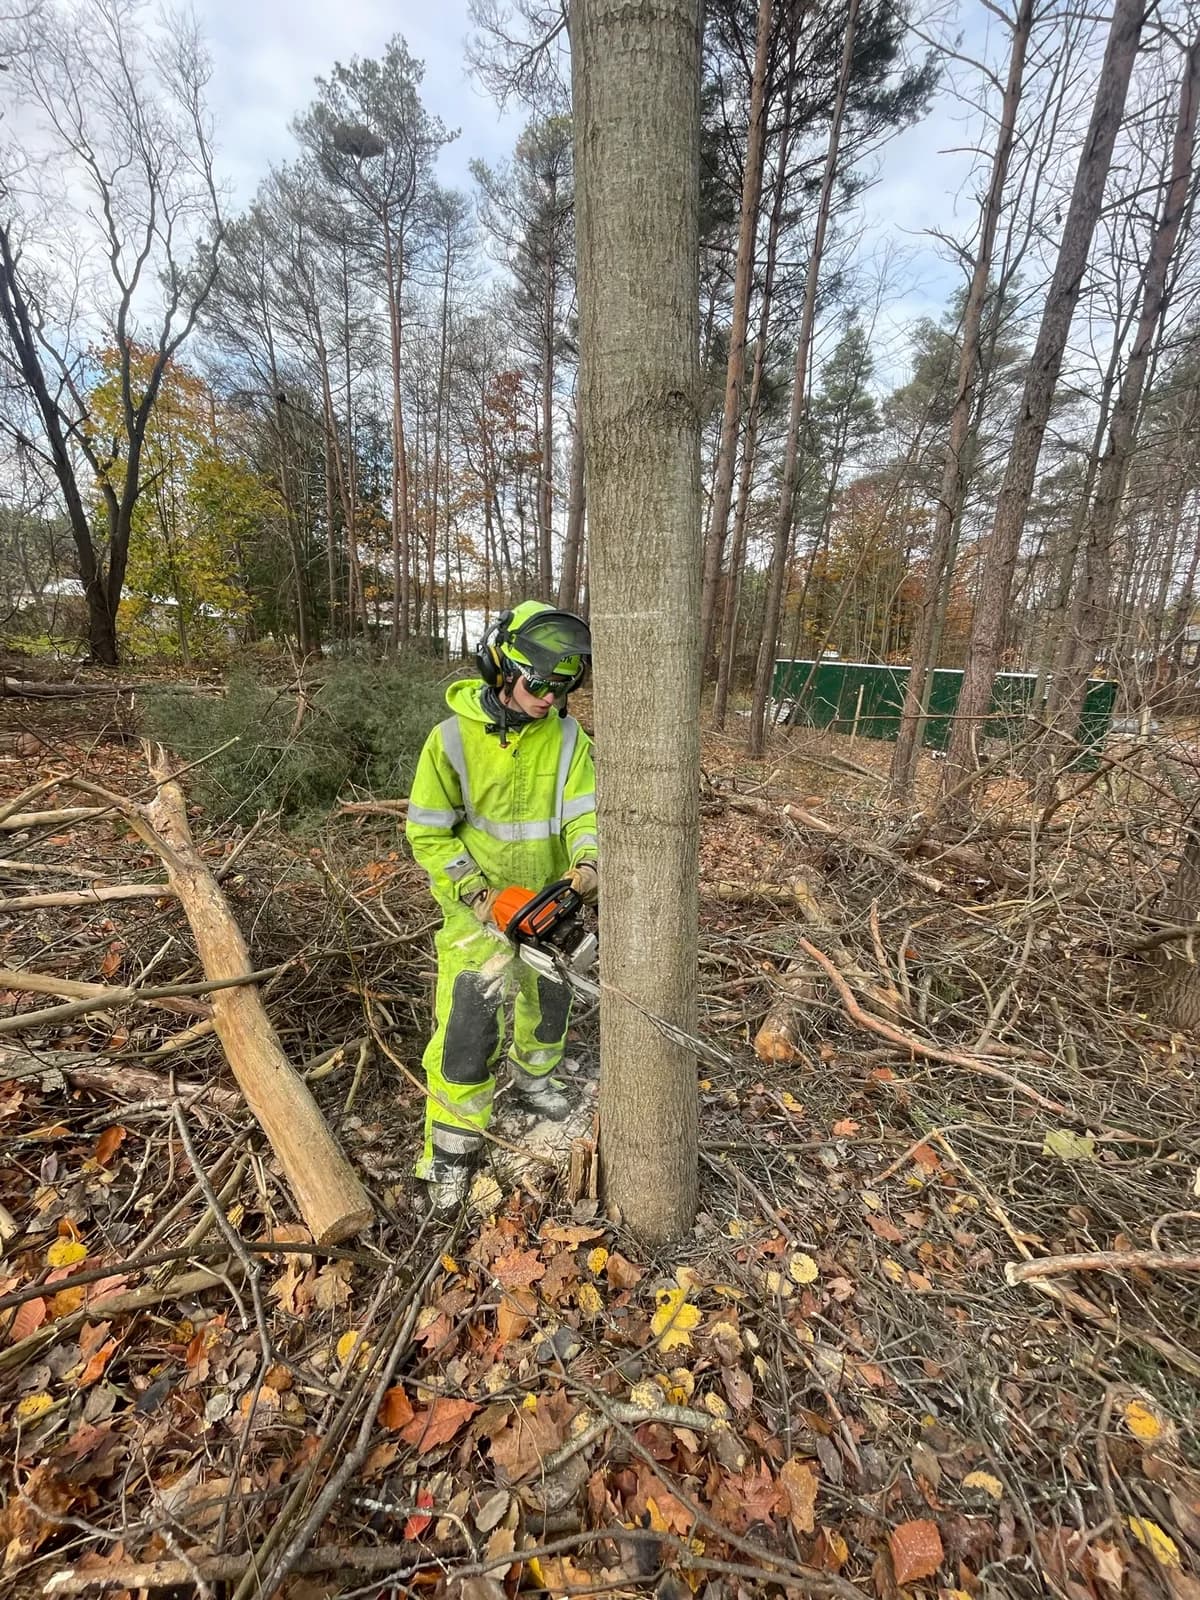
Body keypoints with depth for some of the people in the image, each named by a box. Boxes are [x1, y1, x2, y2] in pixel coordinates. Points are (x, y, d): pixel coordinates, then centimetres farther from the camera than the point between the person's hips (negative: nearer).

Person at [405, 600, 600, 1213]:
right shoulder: (453, 739, -19)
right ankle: (452, 1146, 20)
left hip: (547, 902, 4)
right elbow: (427, 835, -14)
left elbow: (584, 813, -13)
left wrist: (587, 863, -33)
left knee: (549, 1001, 22)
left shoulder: (567, 737, -10)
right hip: (480, 908, -4)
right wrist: (478, 893, -22)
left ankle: (531, 1078, 51)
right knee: (469, 1024, -3)